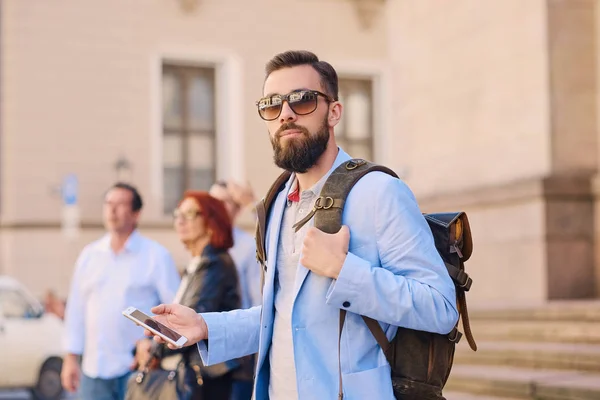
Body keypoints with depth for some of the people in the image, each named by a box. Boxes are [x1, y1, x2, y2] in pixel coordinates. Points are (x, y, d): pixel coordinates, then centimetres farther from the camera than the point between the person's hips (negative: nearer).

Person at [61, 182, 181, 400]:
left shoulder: (156, 255, -3)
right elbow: (76, 309, 12)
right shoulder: (89, 254, 9)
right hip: (94, 368, 4)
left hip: (137, 369, -4)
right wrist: (71, 358, 10)